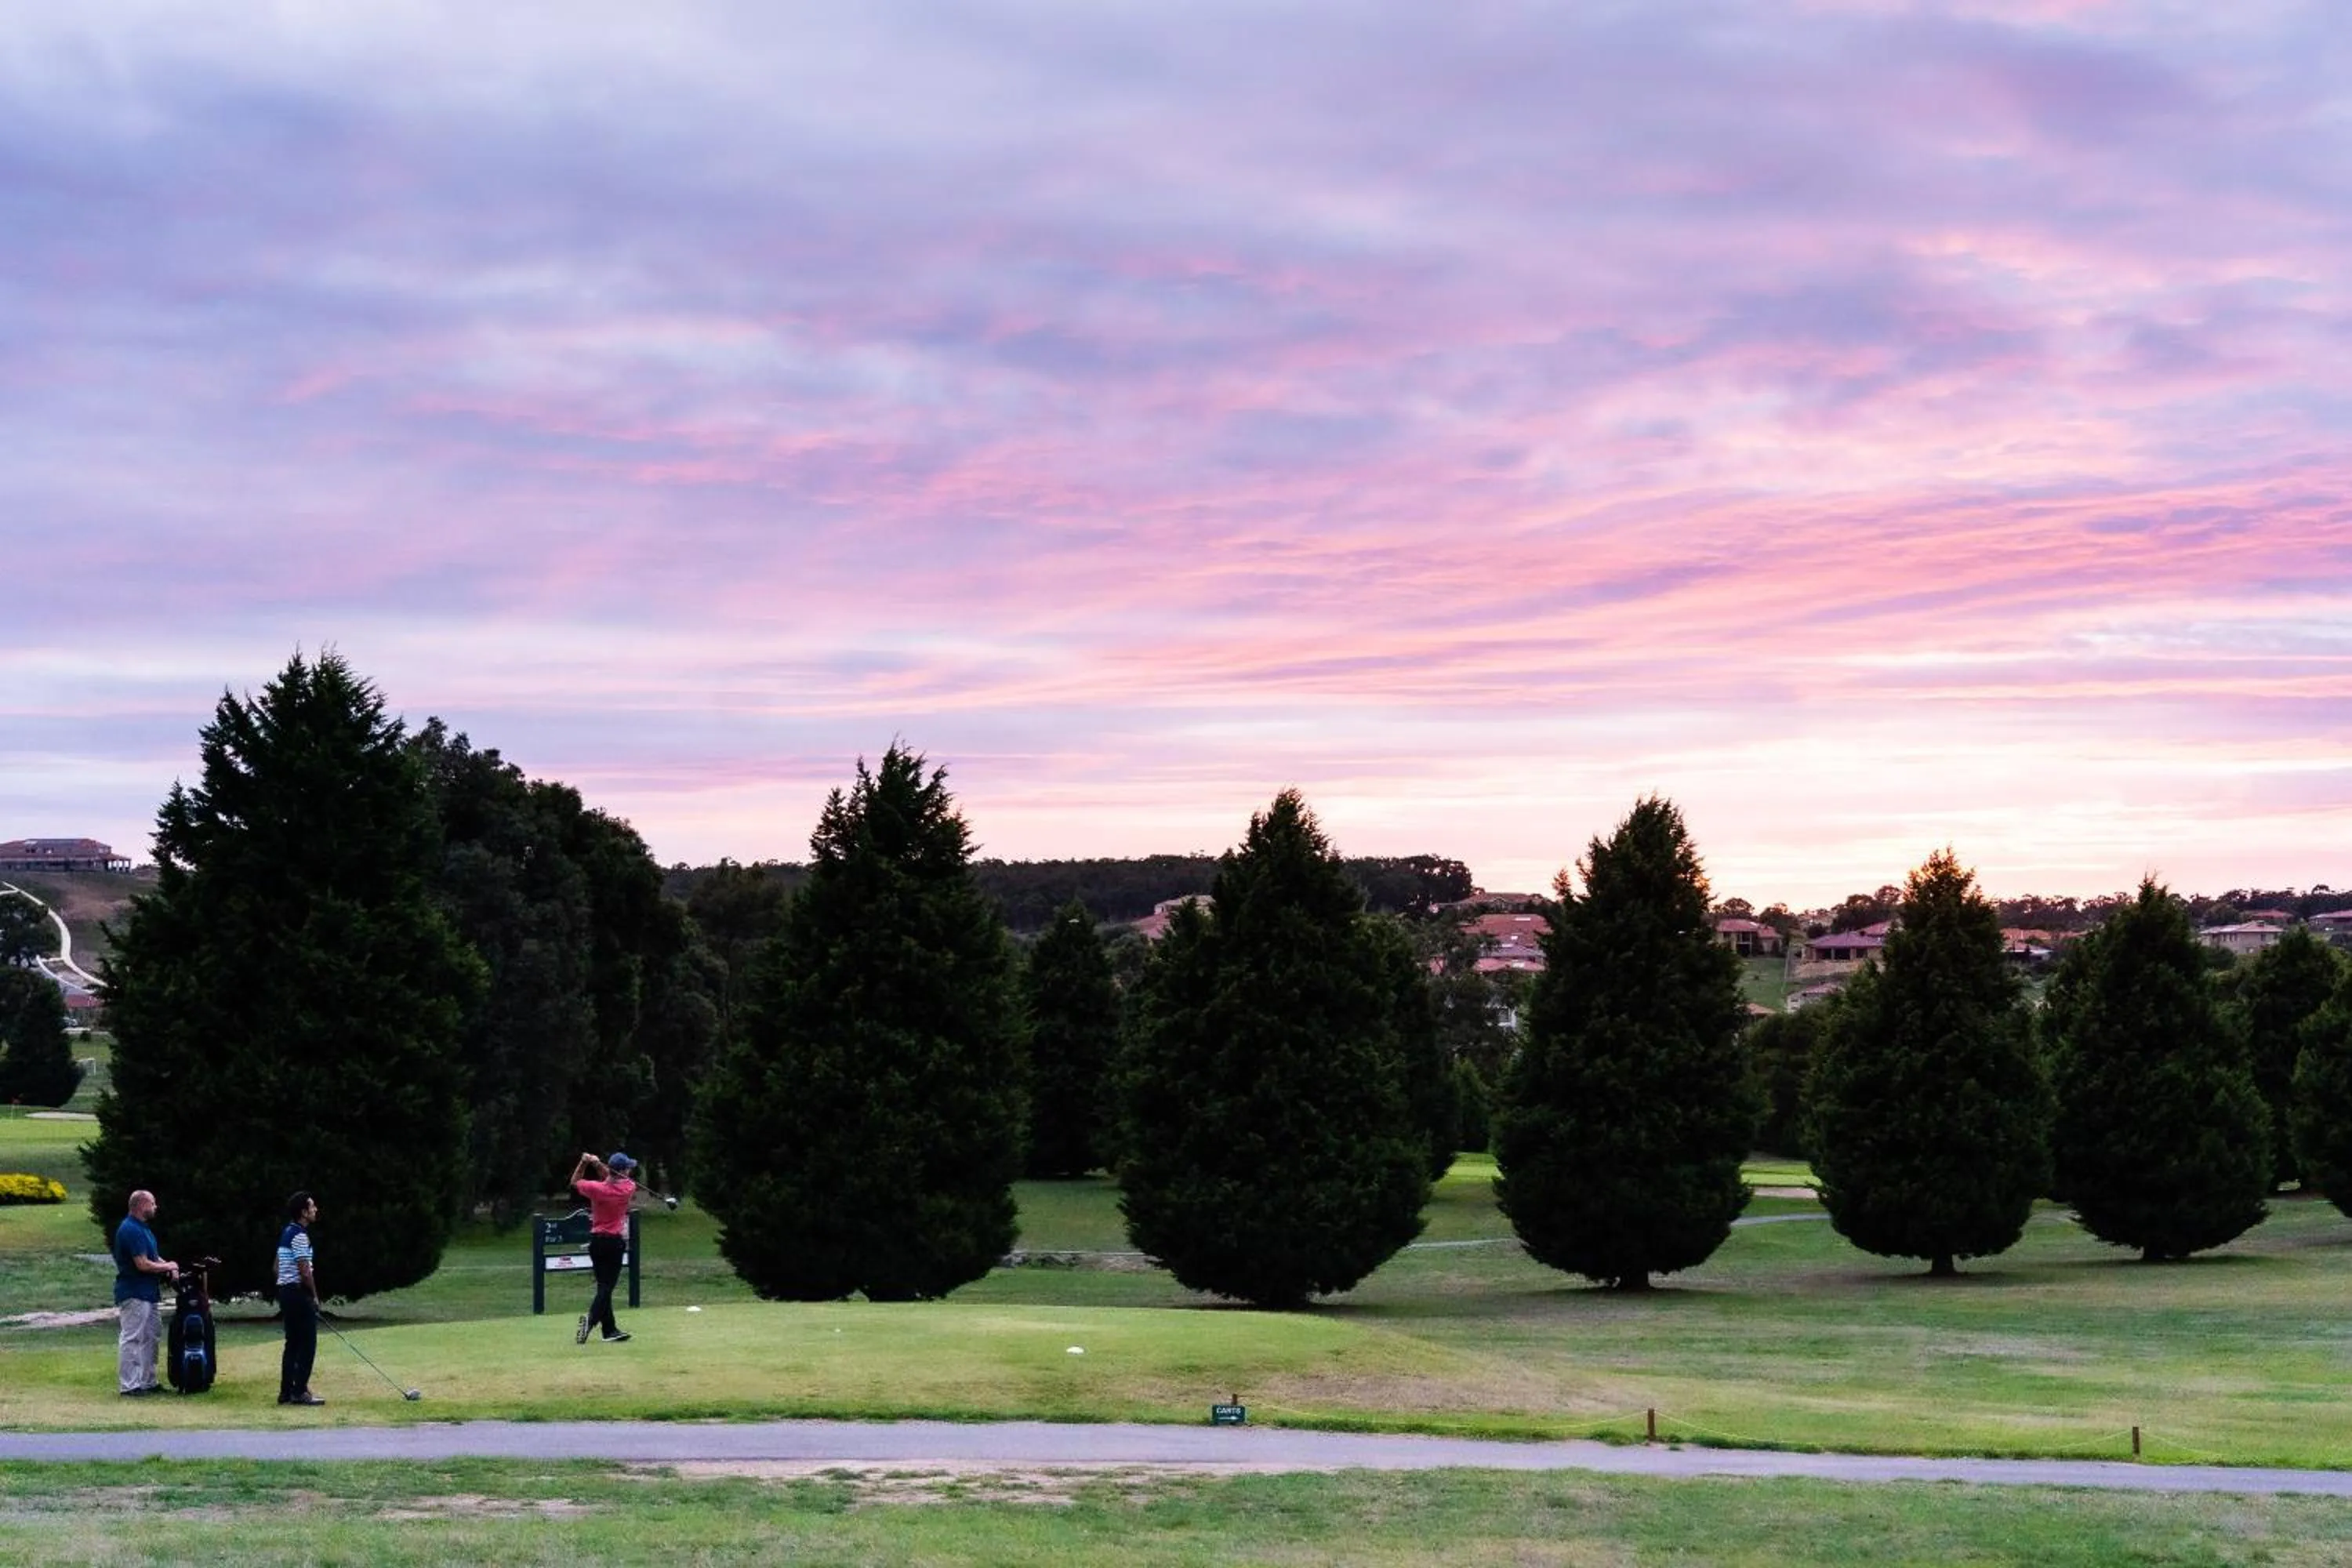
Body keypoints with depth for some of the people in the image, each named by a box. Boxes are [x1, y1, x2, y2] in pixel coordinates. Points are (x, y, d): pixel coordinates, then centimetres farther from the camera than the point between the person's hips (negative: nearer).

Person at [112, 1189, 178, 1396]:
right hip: (134, 1294, -11)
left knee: (150, 1338, 15)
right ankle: (129, 1386, -5)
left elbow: (152, 1256, 22)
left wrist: (168, 1266, 2)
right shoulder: (131, 1230, -18)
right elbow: (142, 1264, -23)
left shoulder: (142, 1228, 15)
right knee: (132, 1339, -7)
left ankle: (148, 1382, 23)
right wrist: (167, 1266, -8)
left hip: (149, 1293, 11)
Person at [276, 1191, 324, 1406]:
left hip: (285, 1290, 10)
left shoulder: (286, 1233, 15)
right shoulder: (300, 1235, -16)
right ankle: (300, 1391, -9)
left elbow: (277, 1266, 21)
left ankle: (286, 1392, 11)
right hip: (299, 1292, -10)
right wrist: (314, 1295, -9)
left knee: (293, 1344, 11)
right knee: (307, 1344, -7)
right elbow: (304, 1270, -19)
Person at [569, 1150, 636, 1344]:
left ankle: (609, 1330, 14)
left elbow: (575, 1182, 9)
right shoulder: (629, 1188, -10)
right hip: (615, 1242, -3)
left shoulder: (597, 1188, -9)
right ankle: (591, 1318, -30)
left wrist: (584, 1163, -1)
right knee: (607, 1286, -4)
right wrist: (598, 1164, -10)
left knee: (604, 1285, 12)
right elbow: (613, 1180, 6)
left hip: (596, 1241, 3)